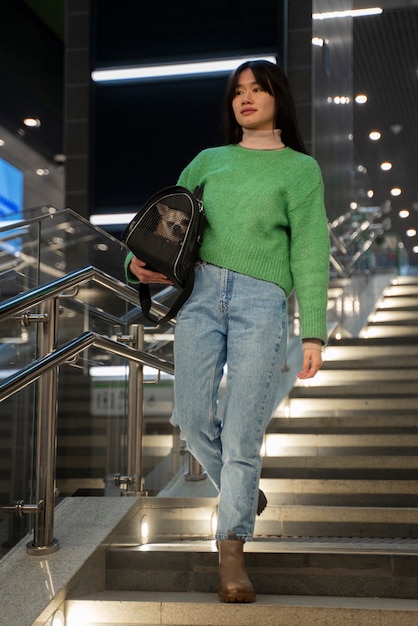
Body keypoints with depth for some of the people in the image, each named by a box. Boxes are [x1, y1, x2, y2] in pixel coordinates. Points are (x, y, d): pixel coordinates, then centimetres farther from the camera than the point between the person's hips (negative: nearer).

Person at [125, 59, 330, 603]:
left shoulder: (300, 169, 10)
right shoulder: (209, 161, 19)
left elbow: (310, 253, 3)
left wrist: (313, 333, -4)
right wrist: (142, 262, -2)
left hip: (261, 300, -3)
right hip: (201, 293, 3)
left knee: (242, 431, -8)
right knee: (193, 418, -3)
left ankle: (232, 549, 1)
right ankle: (241, 491, 25)